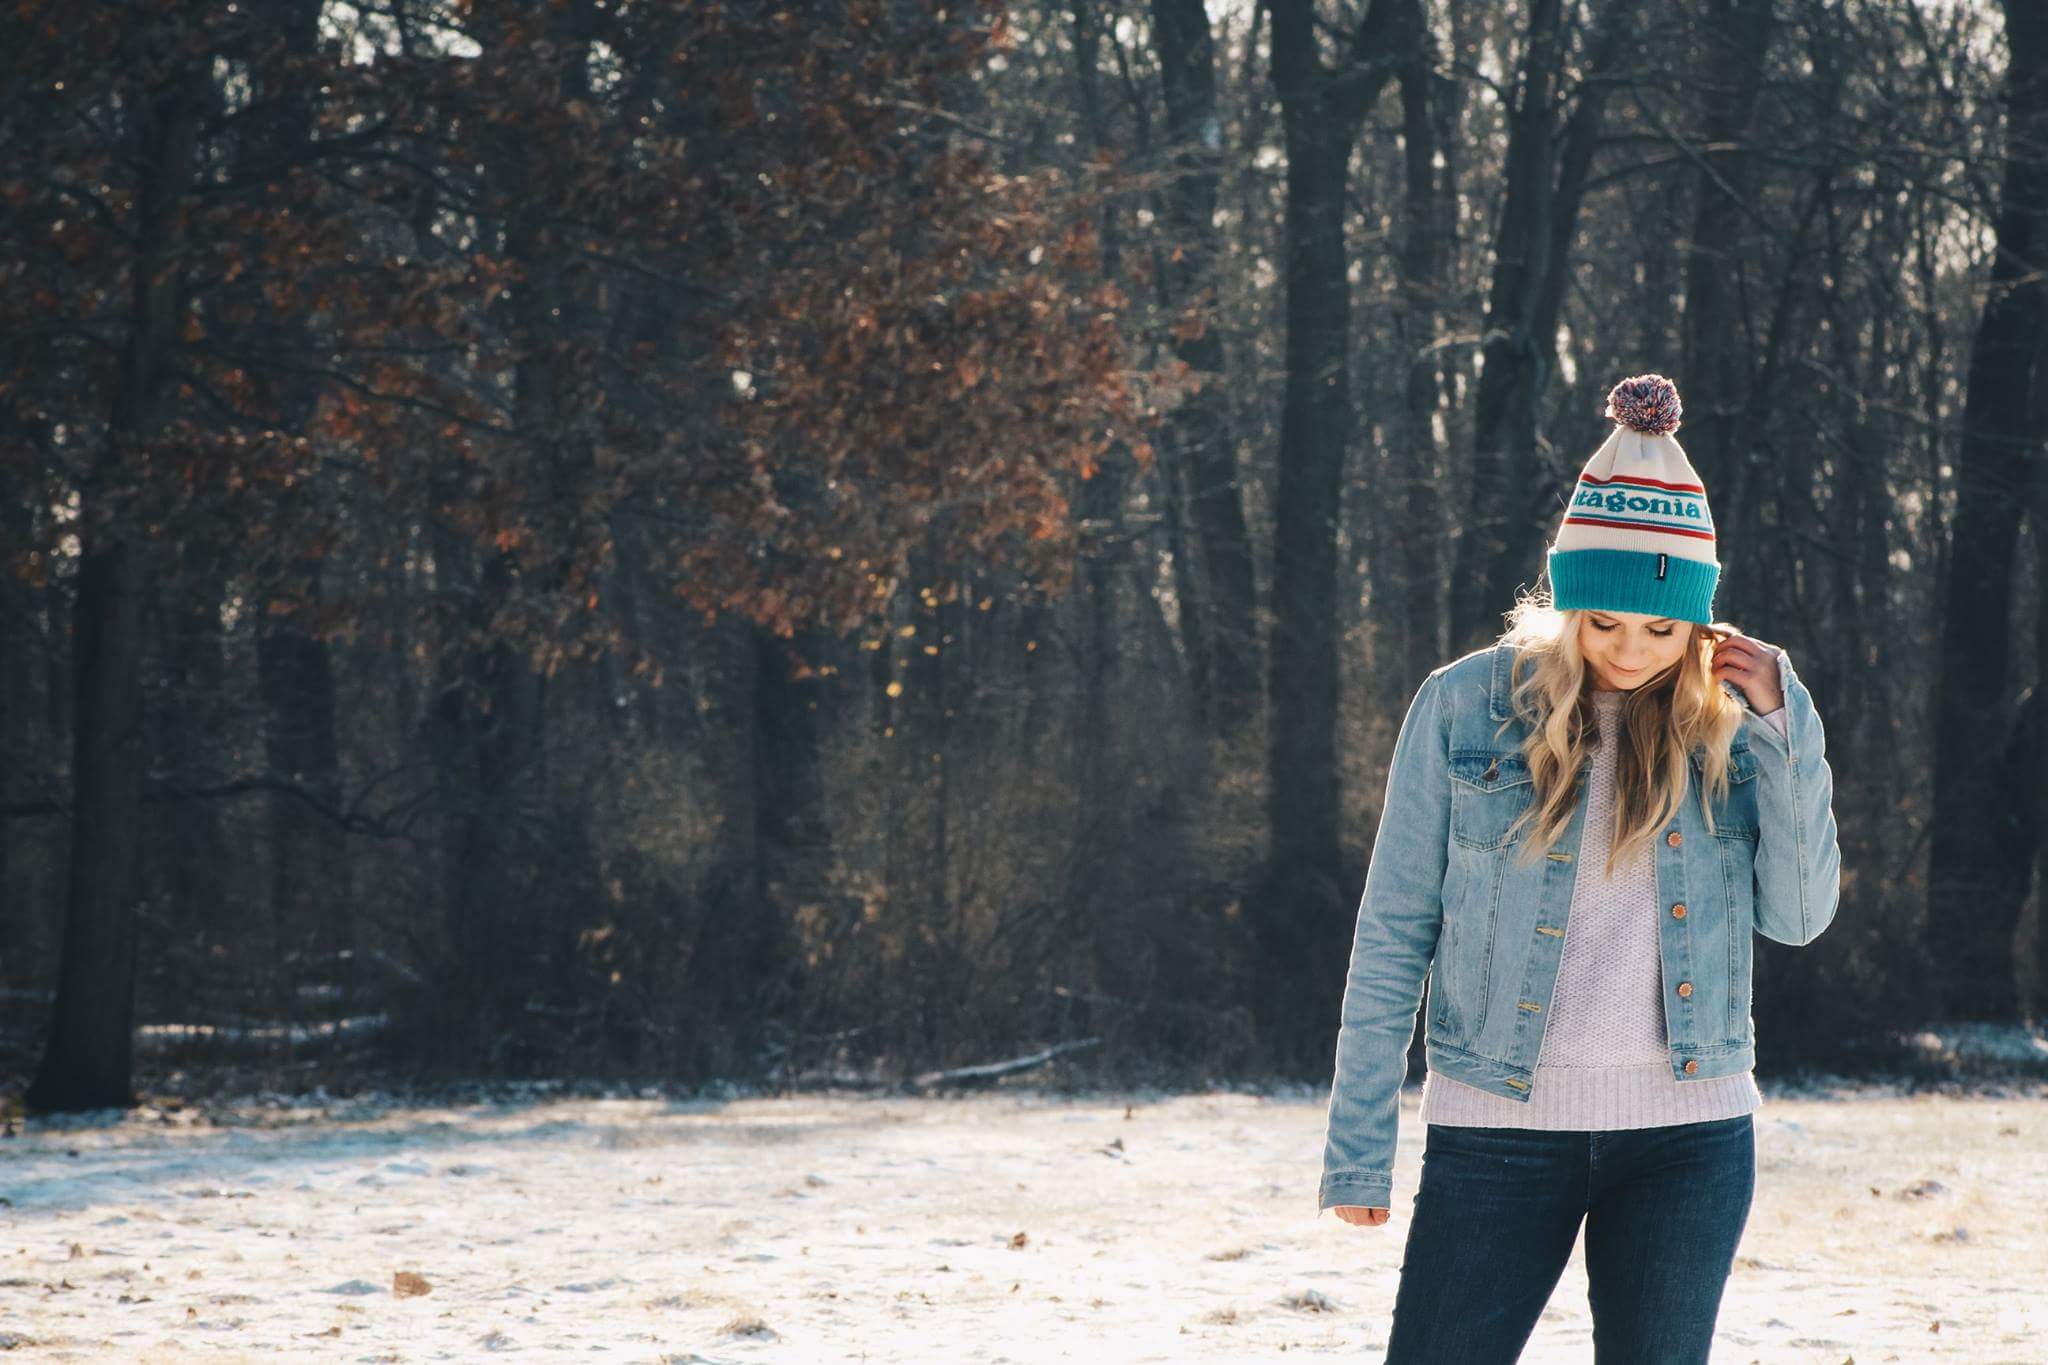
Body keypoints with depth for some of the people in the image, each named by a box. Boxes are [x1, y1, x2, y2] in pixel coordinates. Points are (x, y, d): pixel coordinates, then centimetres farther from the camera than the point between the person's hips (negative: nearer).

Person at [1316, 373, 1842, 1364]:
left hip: (1689, 1138, 2)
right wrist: (1357, 1145, -3)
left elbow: (1797, 915, 0)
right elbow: (1392, 933, 0)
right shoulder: (1467, 705, -3)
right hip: (1500, 1132, -2)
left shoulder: (1726, 722, 4)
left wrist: (1787, 727, -9)